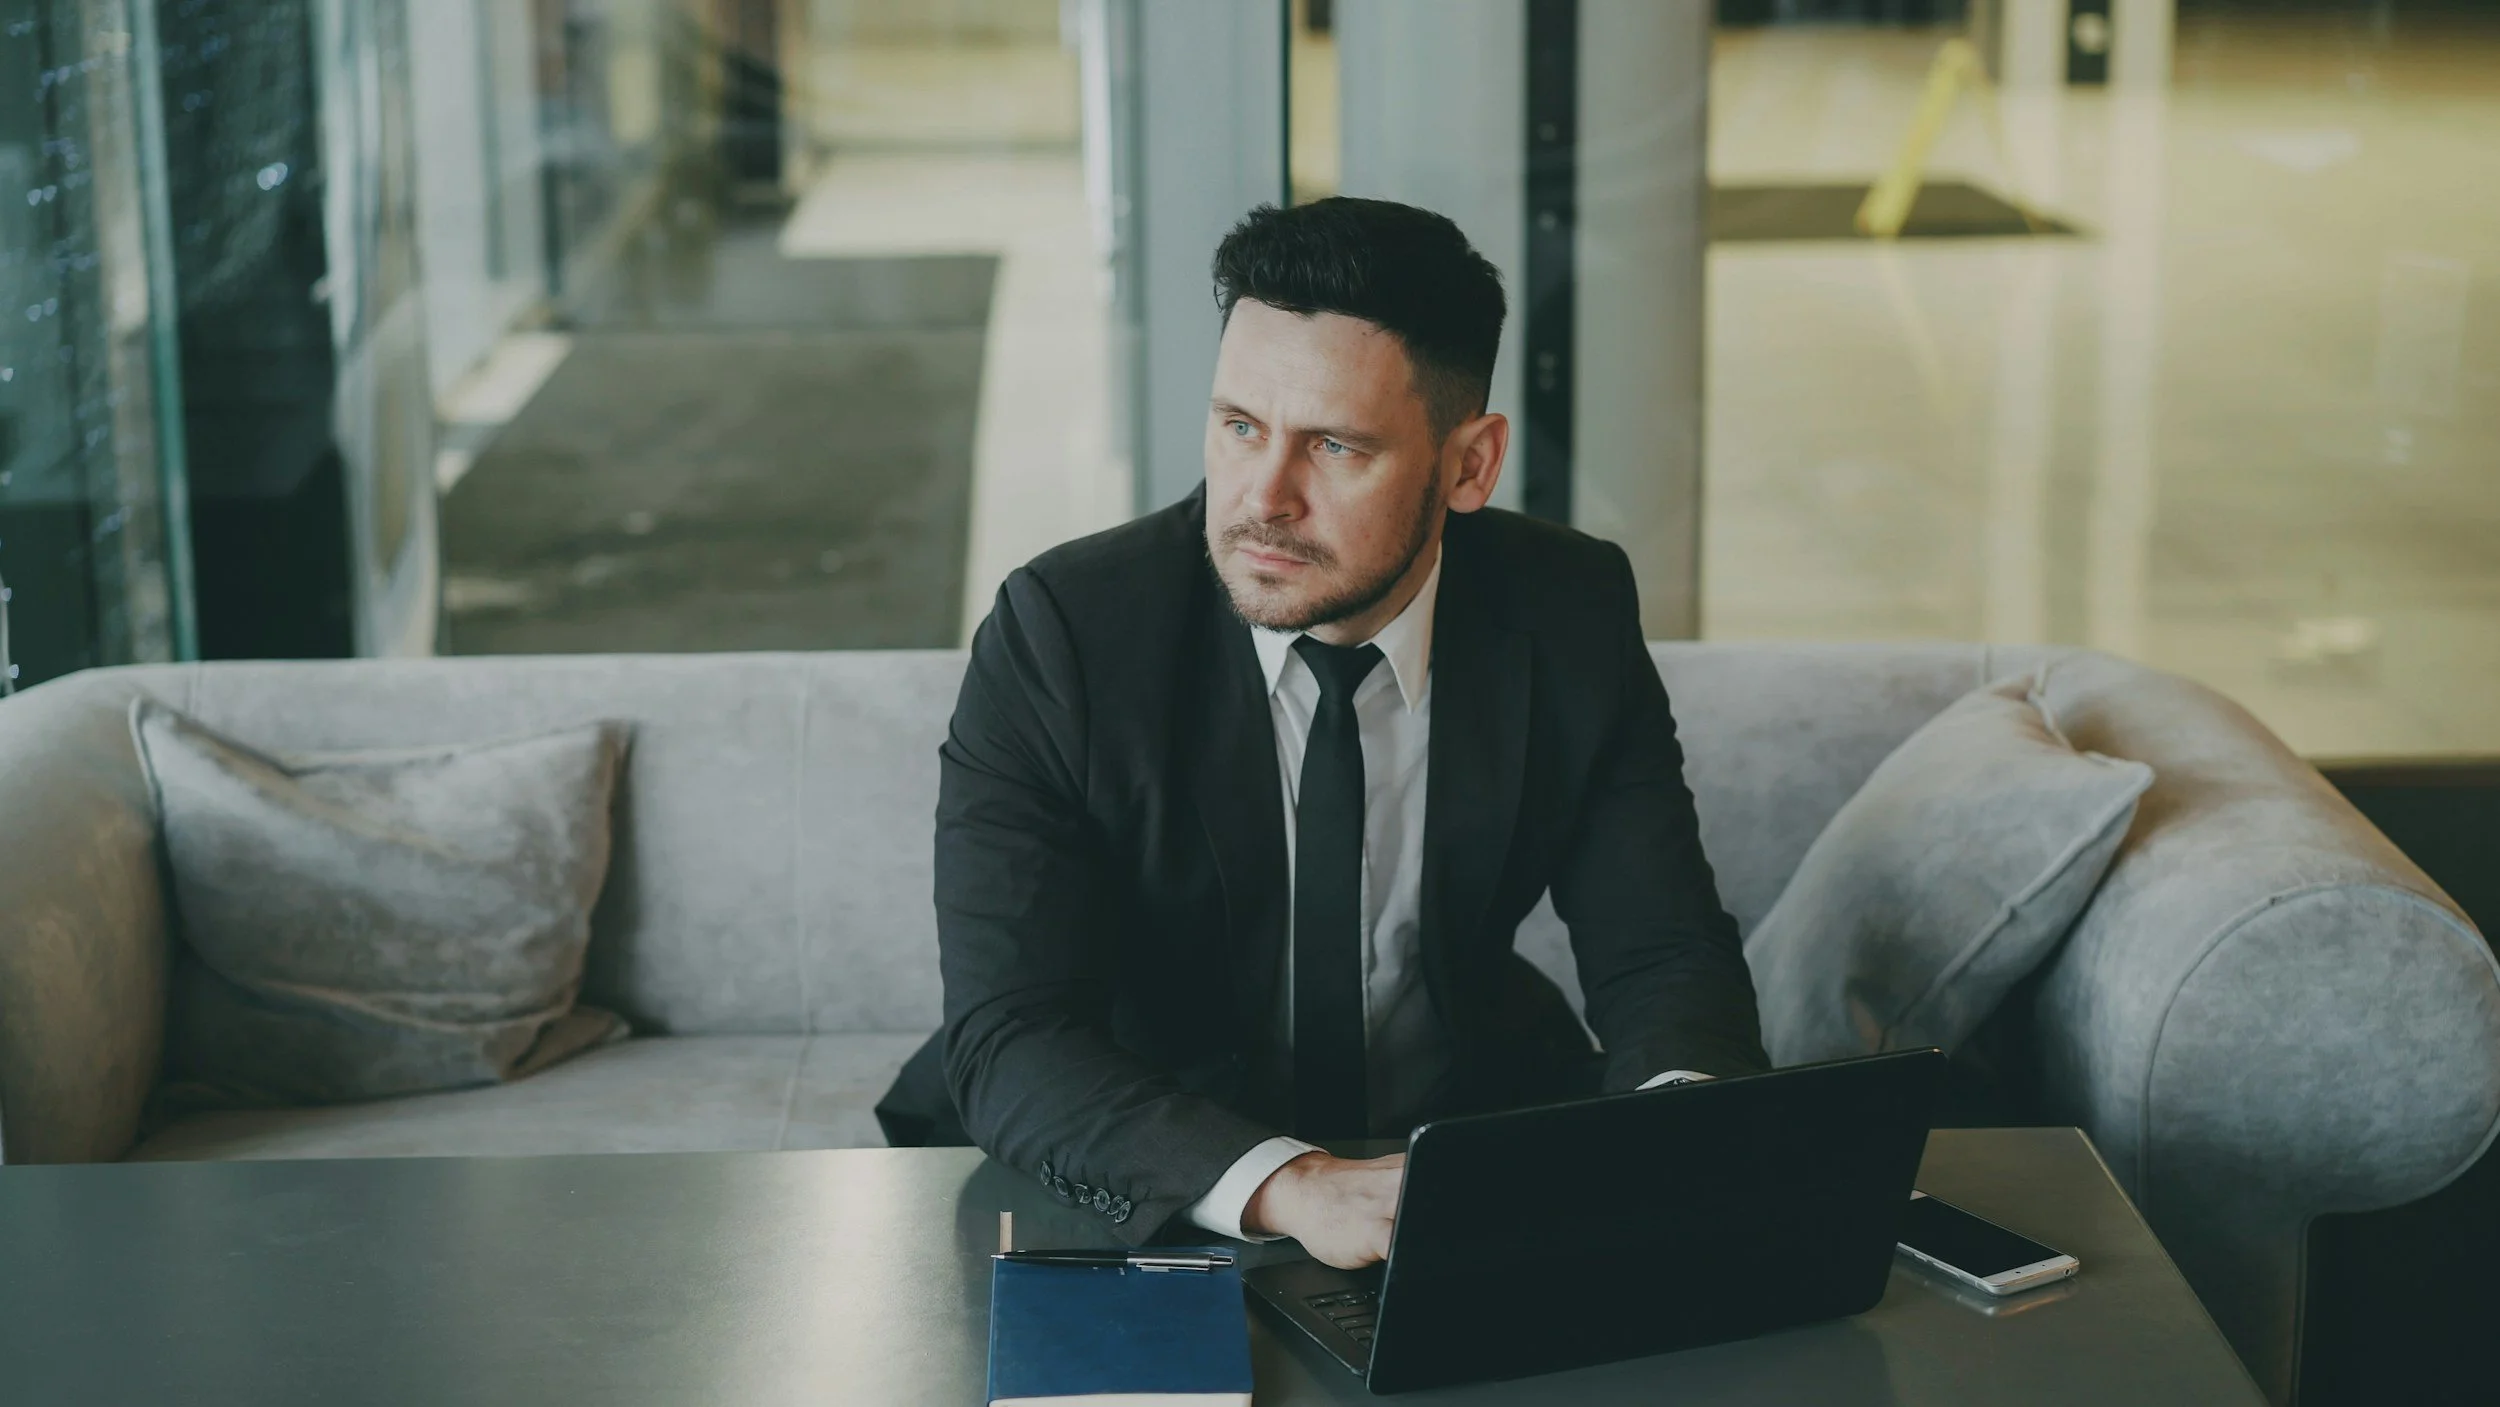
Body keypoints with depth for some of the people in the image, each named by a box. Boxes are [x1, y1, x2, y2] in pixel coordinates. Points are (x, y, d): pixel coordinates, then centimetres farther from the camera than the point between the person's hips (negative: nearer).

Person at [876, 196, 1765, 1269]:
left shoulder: (1570, 618, -9)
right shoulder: (1060, 635, -19)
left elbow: (1665, 959, -5)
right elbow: (1011, 1041, -26)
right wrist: (1288, 1186, -43)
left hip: (1462, 1131, 3)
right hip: (1151, 1186, -3)